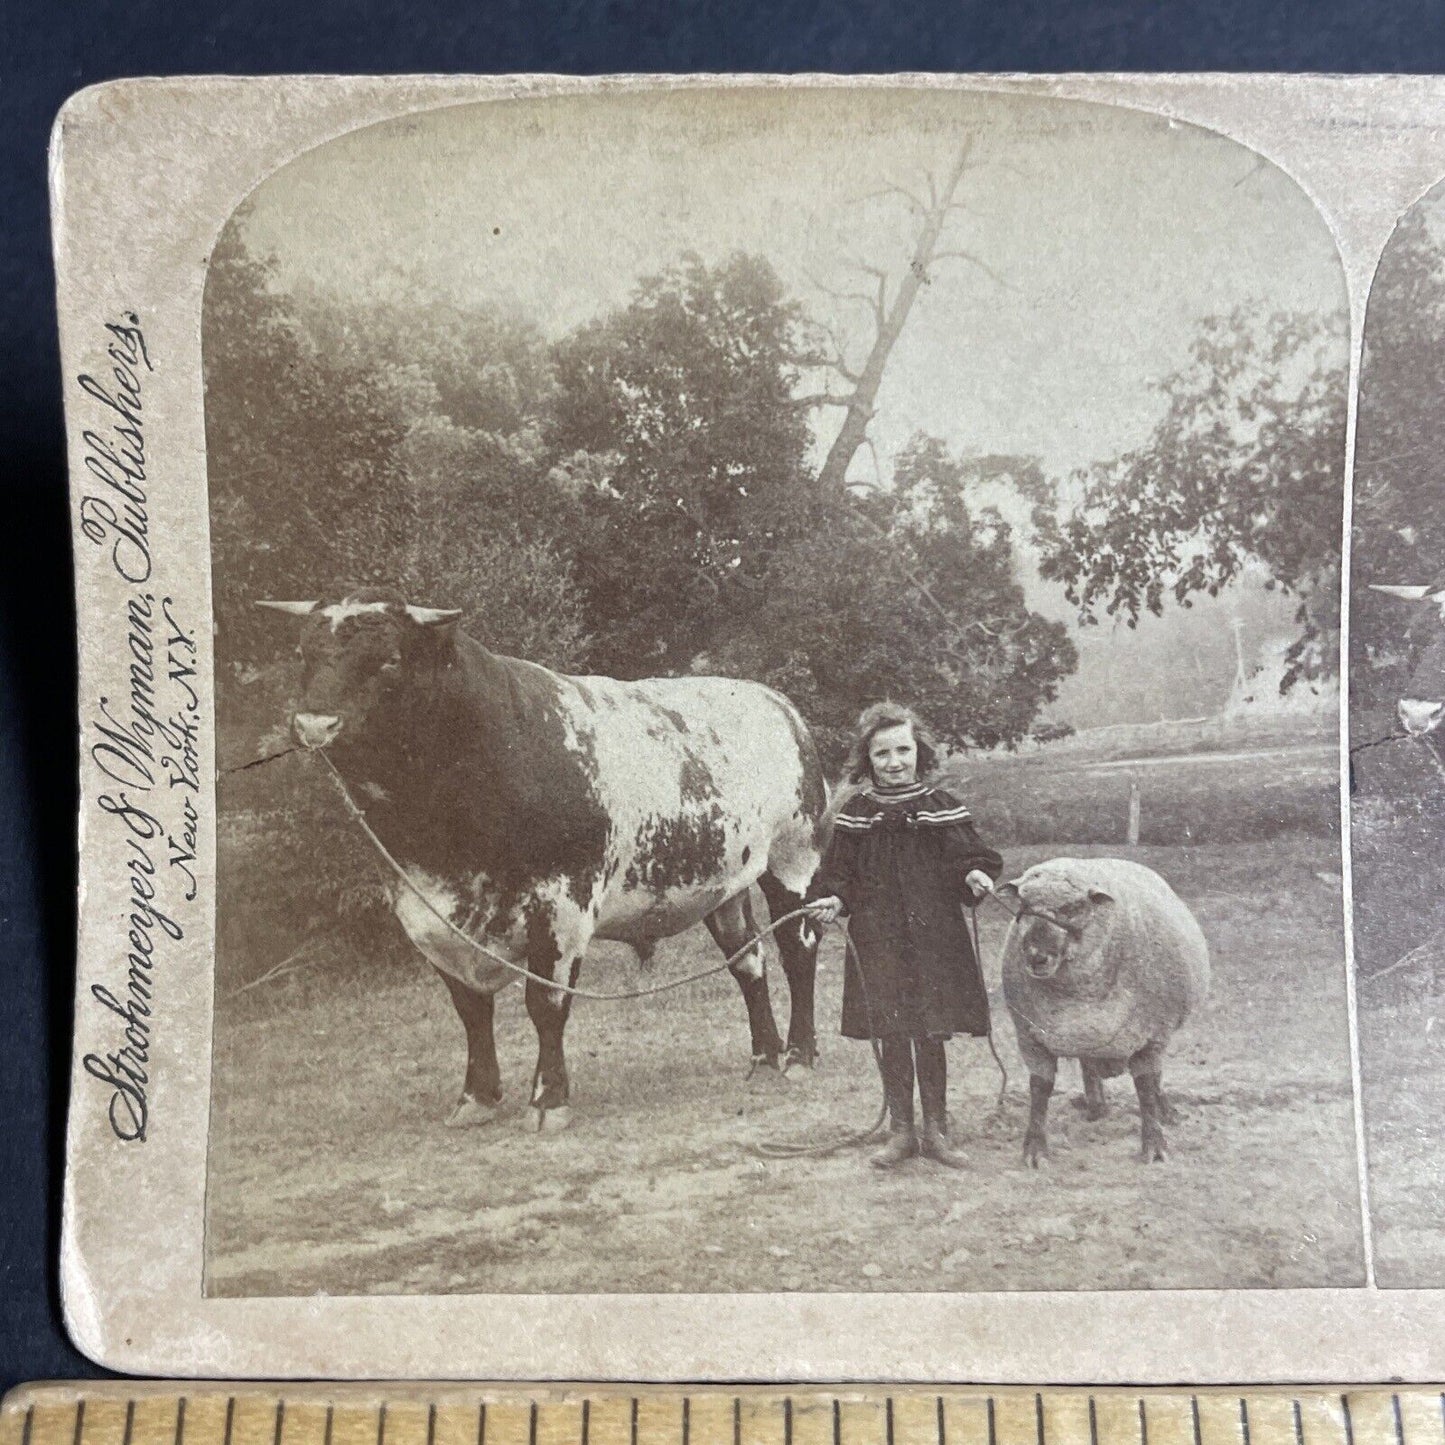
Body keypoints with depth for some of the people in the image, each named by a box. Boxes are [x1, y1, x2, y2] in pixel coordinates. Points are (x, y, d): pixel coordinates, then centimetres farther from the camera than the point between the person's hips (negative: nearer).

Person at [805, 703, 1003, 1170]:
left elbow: (967, 859, 2)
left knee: (930, 1036, 5)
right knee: (891, 1037, 7)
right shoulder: (856, 815, 3)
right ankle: (901, 1131, 21)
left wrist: (975, 876, -19)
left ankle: (936, 1131, 19)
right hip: (878, 942, 1)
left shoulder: (941, 808, 1)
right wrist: (833, 900, -13)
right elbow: (839, 874, 6)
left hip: (934, 940, -1)